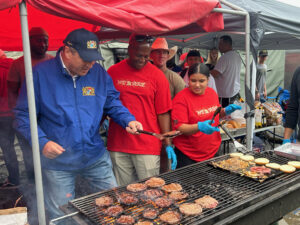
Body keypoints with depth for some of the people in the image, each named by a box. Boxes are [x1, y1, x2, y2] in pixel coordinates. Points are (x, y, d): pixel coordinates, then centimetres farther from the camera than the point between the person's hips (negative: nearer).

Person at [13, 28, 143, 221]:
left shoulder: (99, 72, -2)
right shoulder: (41, 74, -11)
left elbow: (112, 102, 8)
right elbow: (24, 115, -7)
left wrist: (128, 120, -11)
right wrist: (42, 142, -21)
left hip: (96, 158, 3)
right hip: (57, 162, -2)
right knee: (62, 216, 15)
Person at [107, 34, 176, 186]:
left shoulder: (157, 75, -1)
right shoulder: (113, 72, 5)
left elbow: (163, 113, -2)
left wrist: (168, 145, -4)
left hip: (148, 146, -2)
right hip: (118, 146, 2)